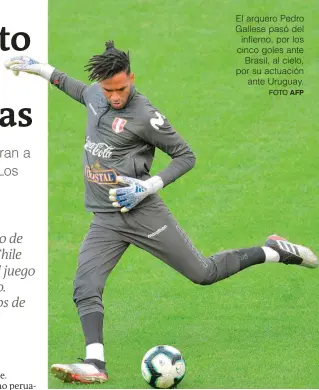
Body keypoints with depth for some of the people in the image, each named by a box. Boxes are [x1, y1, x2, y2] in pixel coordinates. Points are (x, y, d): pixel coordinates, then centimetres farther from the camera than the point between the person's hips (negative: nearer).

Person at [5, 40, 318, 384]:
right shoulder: (95, 95, 5)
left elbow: (186, 156, -6)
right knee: (85, 289, -15)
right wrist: (41, 70, 31)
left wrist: (149, 186, -17)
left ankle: (275, 251, 21)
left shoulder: (145, 116, -14)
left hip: (142, 213, -5)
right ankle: (95, 365, -22)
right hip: (105, 221, 6)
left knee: (204, 273, 2)